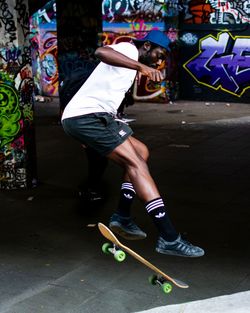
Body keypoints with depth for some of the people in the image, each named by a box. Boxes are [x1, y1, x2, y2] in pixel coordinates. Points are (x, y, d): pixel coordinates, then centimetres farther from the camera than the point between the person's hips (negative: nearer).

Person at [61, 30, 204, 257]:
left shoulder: (131, 62, 27)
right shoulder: (128, 49, -3)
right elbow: (101, 52, -26)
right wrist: (141, 66, -36)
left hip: (97, 117, 10)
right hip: (86, 116, -10)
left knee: (141, 152, 13)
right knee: (136, 163, -18)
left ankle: (122, 218, 12)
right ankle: (169, 238, -23)